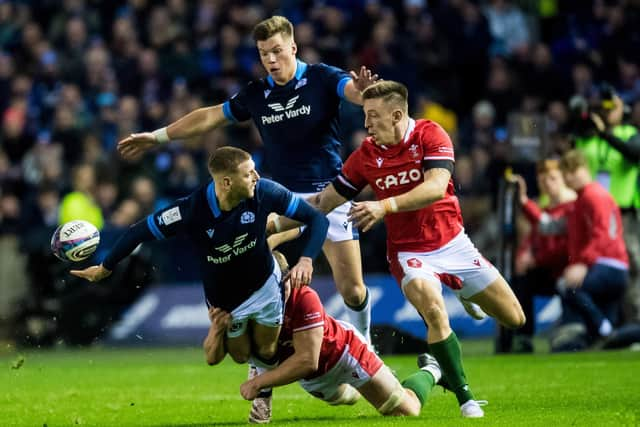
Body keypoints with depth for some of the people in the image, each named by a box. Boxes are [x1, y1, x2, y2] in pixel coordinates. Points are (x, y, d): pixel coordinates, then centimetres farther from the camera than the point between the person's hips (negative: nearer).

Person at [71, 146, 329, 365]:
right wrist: (105, 268, -7)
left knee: (266, 352, 8)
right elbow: (141, 232, -19)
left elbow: (317, 219, -19)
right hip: (223, 300, -1)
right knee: (241, 356, 15)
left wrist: (306, 260, -35)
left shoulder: (264, 192, -29)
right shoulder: (191, 211, -35)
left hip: (264, 284, 1)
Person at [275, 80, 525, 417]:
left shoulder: (430, 136, -13)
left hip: (452, 242, 1)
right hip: (408, 251, -1)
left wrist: (386, 206, -41)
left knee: (514, 317, 3)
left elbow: (436, 187, -28)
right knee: (434, 311, -31)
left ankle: (465, 295, 35)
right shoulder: (365, 156, -6)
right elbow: (325, 201, 2)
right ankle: (465, 399, -21)